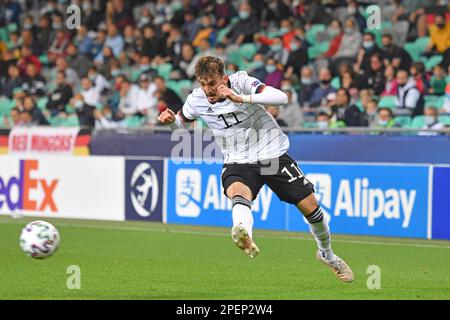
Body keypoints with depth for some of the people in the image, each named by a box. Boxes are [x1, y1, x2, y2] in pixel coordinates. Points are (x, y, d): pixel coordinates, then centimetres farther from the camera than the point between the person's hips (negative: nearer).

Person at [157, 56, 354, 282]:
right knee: (236, 192, -36)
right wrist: (170, 121, -10)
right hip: (239, 163, 1)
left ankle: (327, 254, 32)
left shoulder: (241, 82, -18)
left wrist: (240, 98, -40)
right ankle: (244, 235, -68)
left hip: (273, 154, -1)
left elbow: (281, 98, -31)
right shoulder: (196, 100, -7)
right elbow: (181, 122, 15)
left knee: (310, 206, 2)